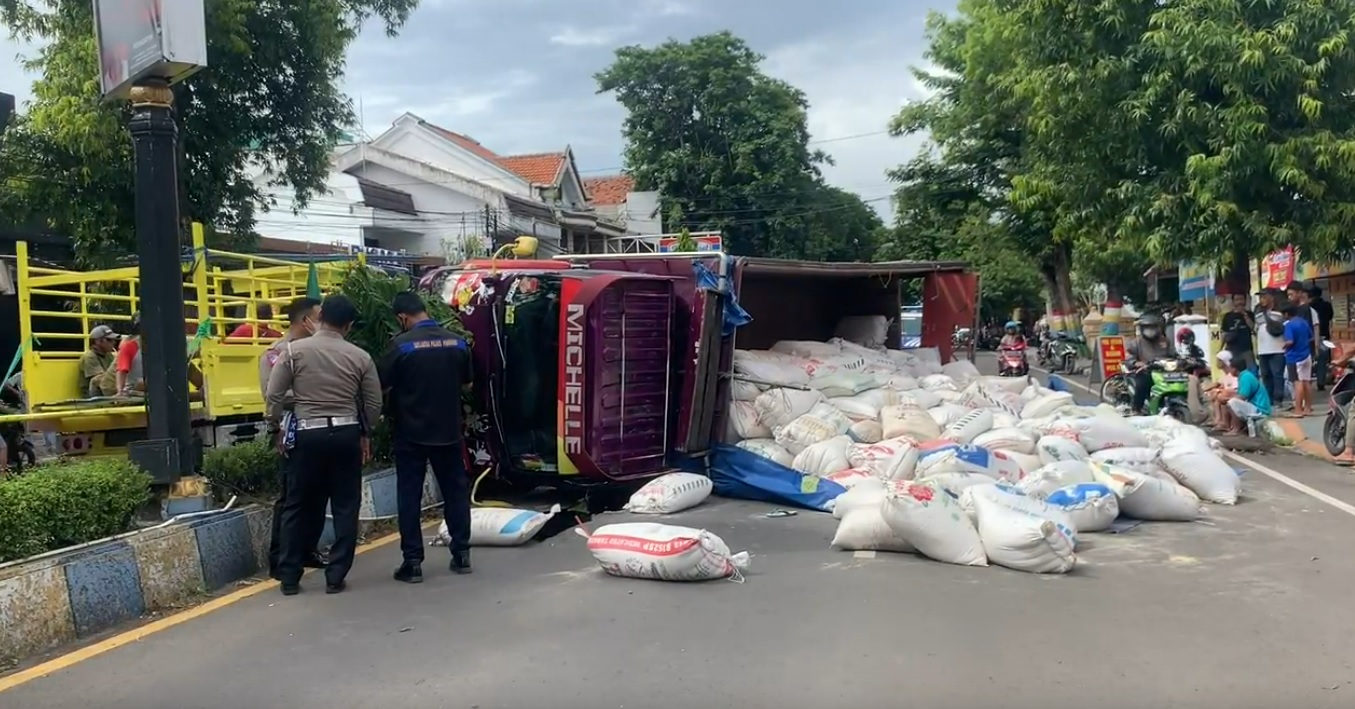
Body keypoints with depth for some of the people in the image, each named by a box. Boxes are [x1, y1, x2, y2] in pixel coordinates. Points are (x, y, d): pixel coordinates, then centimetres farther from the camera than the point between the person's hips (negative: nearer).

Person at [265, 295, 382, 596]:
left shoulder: (293, 350, -3)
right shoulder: (360, 357, 0)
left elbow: (273, 395, -3)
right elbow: (374, 404, 5)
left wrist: (278, 428, 12)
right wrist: (364, 433, 20)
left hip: (307, 434, 0)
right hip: (346, 434, 0)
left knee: (298, 506, 11)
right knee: (345, 507, 8)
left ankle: (289, 577, 16)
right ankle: (336, 576, 9)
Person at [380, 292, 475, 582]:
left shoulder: (401, 344, -14)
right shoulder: (457, 342, 0)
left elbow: (383, 387, -9)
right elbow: (467, 384, 12)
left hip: (411, 432, -3)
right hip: (449, 430, 4)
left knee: (409, 496, 5)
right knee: (456, 490, 13)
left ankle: (413, 561, 6)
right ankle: (461, 553, 18)